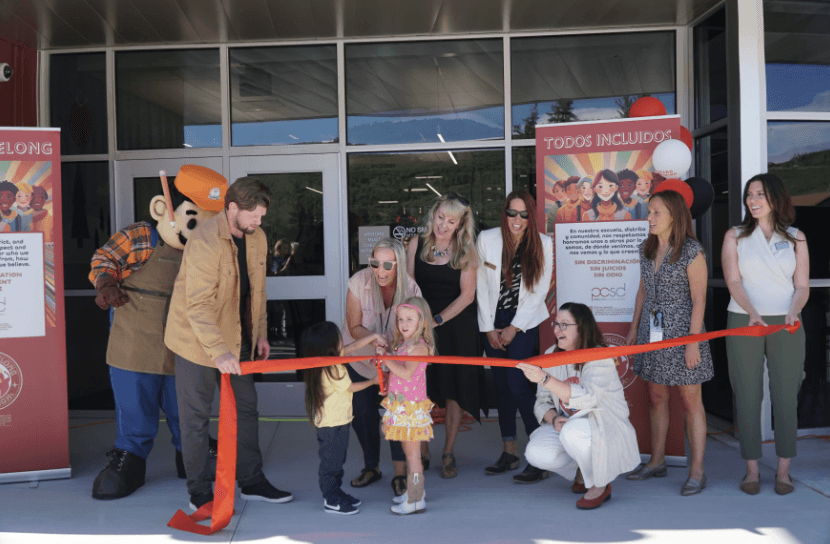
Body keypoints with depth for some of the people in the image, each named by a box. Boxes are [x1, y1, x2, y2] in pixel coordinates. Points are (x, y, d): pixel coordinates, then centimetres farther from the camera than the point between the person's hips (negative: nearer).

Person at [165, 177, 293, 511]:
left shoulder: (256, 238, 1)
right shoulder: (205, 242, -24)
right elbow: (198, 305, -30)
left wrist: (260, 332, 9)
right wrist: (219, 352, -36)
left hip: (237, 337, 8)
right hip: (198, 340, -7)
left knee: (246, 408, 12)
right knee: (196, 418, 4)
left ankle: (252, 482, 25)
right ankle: (199, 494, 17)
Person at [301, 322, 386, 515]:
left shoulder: (332, 358, 1)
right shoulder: (333, 369, -26)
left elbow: (353, 347, 14)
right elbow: (351, 388, -12)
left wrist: (373, 337, 13)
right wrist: (373, 381, 3)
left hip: (337, 421, 10)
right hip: (332, 424, -10)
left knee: (337, 459, 20)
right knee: (331, 461, 2)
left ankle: (336, 493, 32)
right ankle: (331, 501, 13)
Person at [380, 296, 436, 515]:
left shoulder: (419, 347, -16)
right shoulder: (402, 344, 11)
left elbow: (407, 373, -27)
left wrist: (386, 359, -23)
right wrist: (382, 361, 0)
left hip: (412, 406, -9)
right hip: (399, 405, 9)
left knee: (413, 453, -2)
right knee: (409, 452, 19)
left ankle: (415, 501, 6)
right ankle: (415, 491, 33)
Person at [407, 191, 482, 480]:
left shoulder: (466, 251, -1)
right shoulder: (417, 244, 4)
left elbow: (467, 295, -6)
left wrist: (437, 320, -13)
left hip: (456, 326, -1)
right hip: (422, 325, 1)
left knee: (453, 390, 3)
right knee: (421, 391, 0)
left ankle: (448, 454, 17)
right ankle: (422, 453, 15)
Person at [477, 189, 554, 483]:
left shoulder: (543, 244, -5)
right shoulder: (486, 239, -2)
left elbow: (539, 291, -5)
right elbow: (481, 286, 0)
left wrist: (514, 328, -8)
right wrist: (489, 328, -3)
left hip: (524, 321, -3)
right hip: (492, 320, 3)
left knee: (517, 384, -14)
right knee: (501, 385, 7)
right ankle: (510, 452, 17)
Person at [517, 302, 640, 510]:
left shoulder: (600, 358, -17)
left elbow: (587, 398, -35)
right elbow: (542, 401, 5)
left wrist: (545, 379, -45)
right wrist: (554, 419, -18)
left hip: (606, 428, -6)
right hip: (566, 425, 6)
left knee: (573, 432, -38)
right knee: (537, 453, -22)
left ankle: (600, 484, -8)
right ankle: (583, 468, 11)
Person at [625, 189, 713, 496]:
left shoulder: (691, 252, -11)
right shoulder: (647, 250, 8)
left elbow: (698, 300, -12)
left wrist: (693, 342, -16)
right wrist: (634, 329, 16)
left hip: (682, 331, -6)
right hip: (652, 331, 6)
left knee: (690, 401, 1)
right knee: (656, 397, 13)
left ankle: (697, 471, 9)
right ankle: (657, 461, 25)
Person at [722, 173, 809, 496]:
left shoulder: (795, 238, 9)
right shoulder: (735, 236, 7)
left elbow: (802, 286, 5)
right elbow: (733, 282, -4)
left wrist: (793, 311, -16)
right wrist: (752, 312, -20)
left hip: (785, 325, 1)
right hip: (743, 323, 0)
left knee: (785, 396, 1)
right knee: (747, 396, 1)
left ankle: (783, 471, 12)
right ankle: (752, 470, 10)